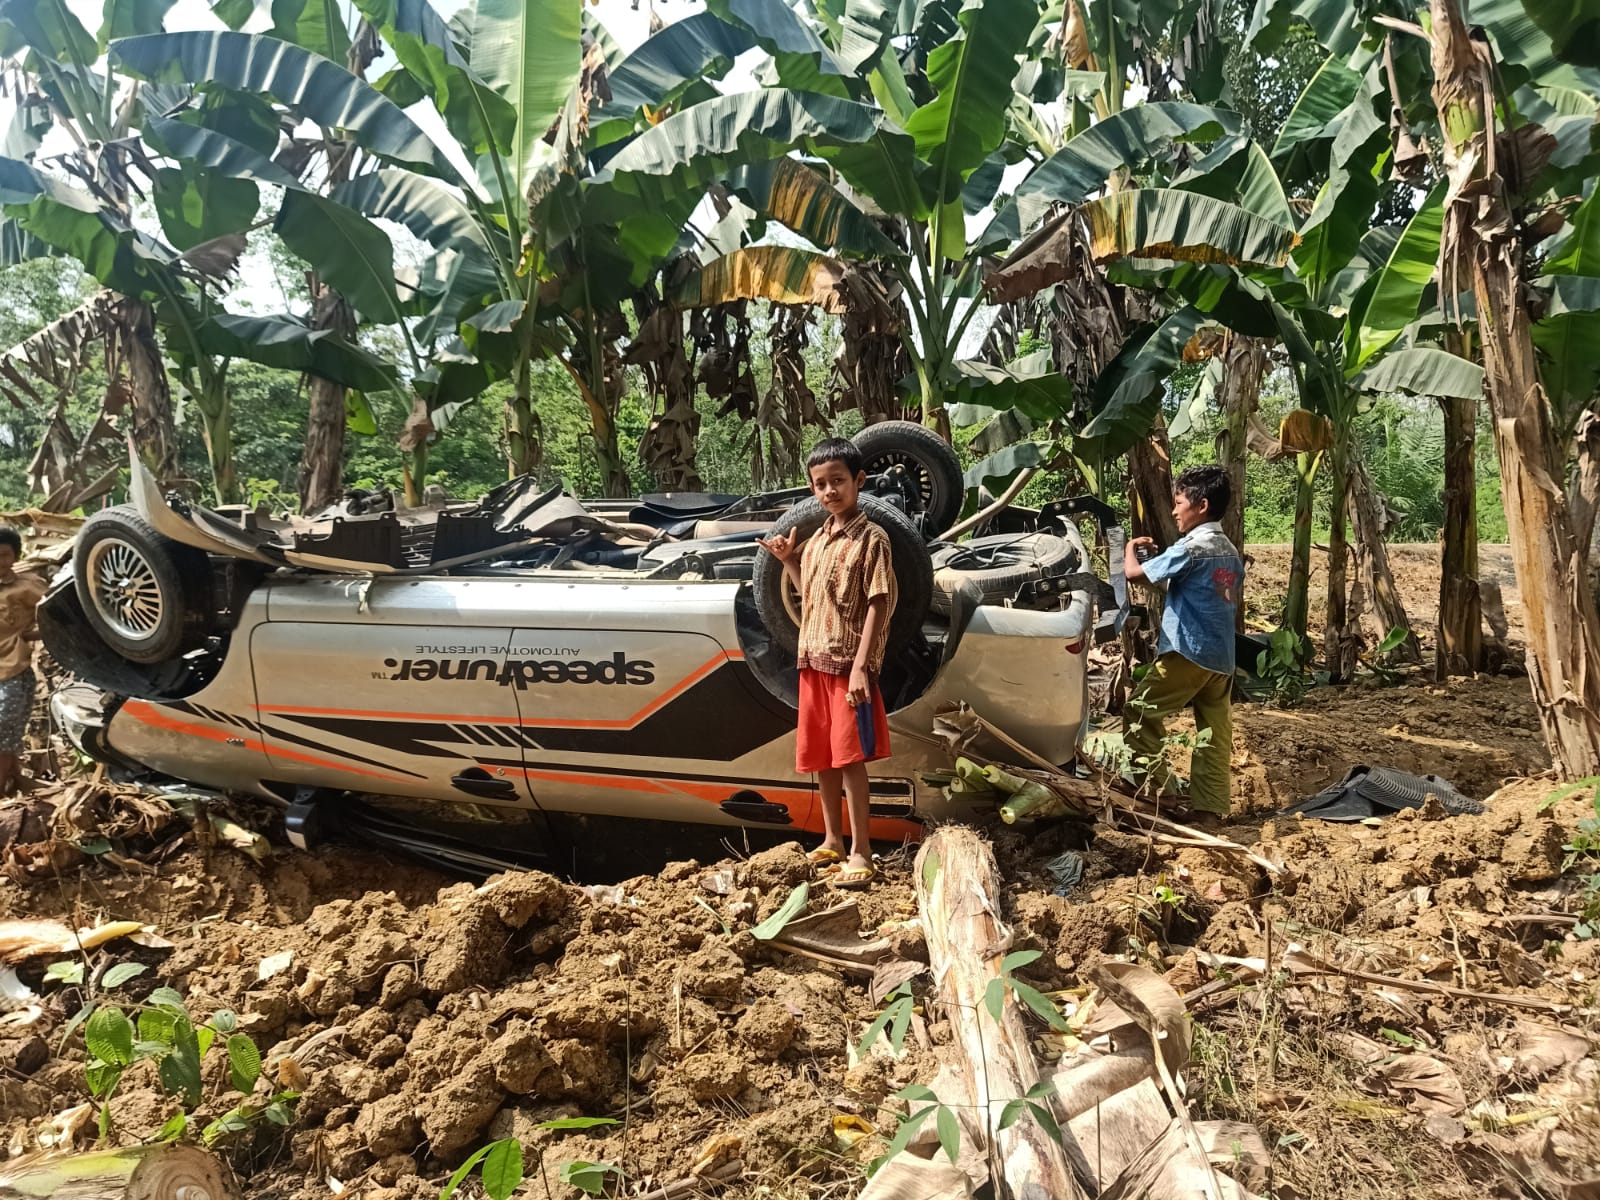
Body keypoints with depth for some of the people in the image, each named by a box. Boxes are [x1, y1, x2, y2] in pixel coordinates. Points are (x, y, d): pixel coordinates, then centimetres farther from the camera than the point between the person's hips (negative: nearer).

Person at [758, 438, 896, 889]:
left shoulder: (871, 538, -9)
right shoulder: (817, 540, 14)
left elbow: (878, 605, -14)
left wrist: (861, 666, -20)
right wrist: (788, 560, 11)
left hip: (848, 664, -7)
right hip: (813, 661, 8)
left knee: (849, 757, -6)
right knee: (819, 756, 13)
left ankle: (861, 853, 2)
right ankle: (832, 840, 26)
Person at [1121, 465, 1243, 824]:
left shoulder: (1191, 547, -12)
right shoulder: (1231, 552, 13)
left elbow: (1134, 572, -11)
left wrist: (1130, 549, 12)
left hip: (1188, 652, -8)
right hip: (1222, 657, 8)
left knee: (1139, 711, 5)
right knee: (1214, 735, 6)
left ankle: (1153, 787, 3)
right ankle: (1209, 809, 6)